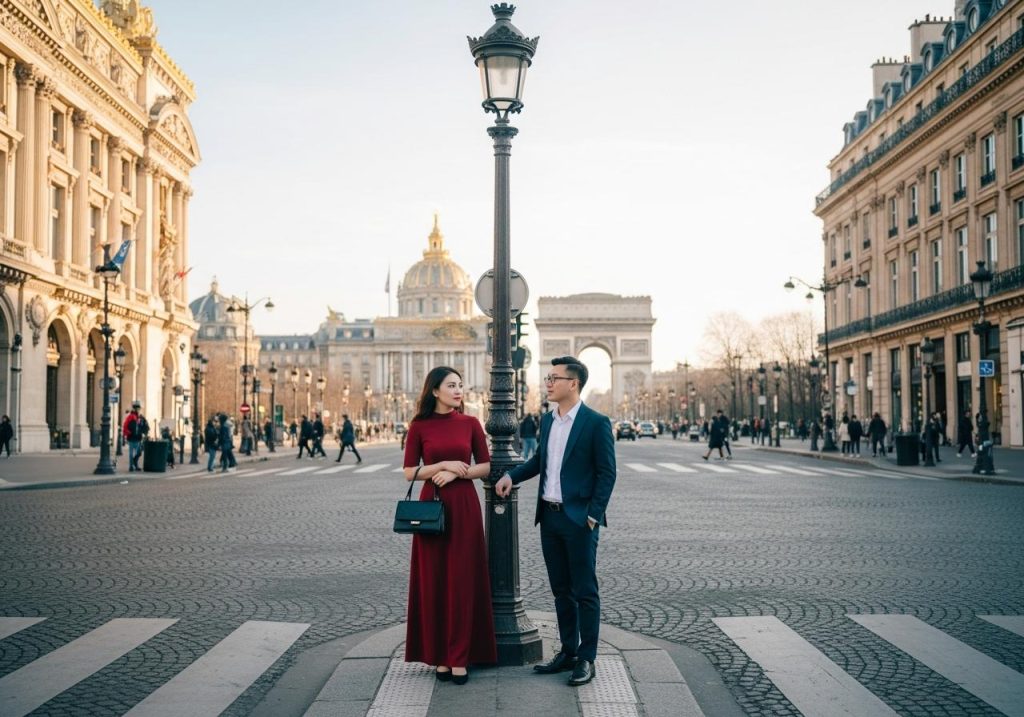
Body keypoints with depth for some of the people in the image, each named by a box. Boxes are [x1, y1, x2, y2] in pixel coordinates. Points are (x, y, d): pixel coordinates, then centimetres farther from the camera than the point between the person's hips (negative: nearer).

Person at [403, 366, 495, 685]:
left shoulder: (470, 423, 4)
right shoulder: (419, 426, 1)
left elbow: (486, 466, 5)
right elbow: (409, 472, -1)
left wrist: (457, 473, -11)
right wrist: (443, 465, -13)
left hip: (464, 506, 1)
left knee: (463, 579, 1)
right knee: (434, 579, 3)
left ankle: (460, 657, 9)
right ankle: (439, 655, 13)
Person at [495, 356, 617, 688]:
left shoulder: (596, 423, -11)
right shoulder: (547, 420, 10)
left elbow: (607, 473, -10)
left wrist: (593, 515, -14)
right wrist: (511, 475, 4)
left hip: (579, 519, -7)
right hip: (549, 516, 7)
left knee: (585, 591, 2)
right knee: (561, 590, 14)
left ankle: (587, 659, 10)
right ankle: (568, 652, 25)